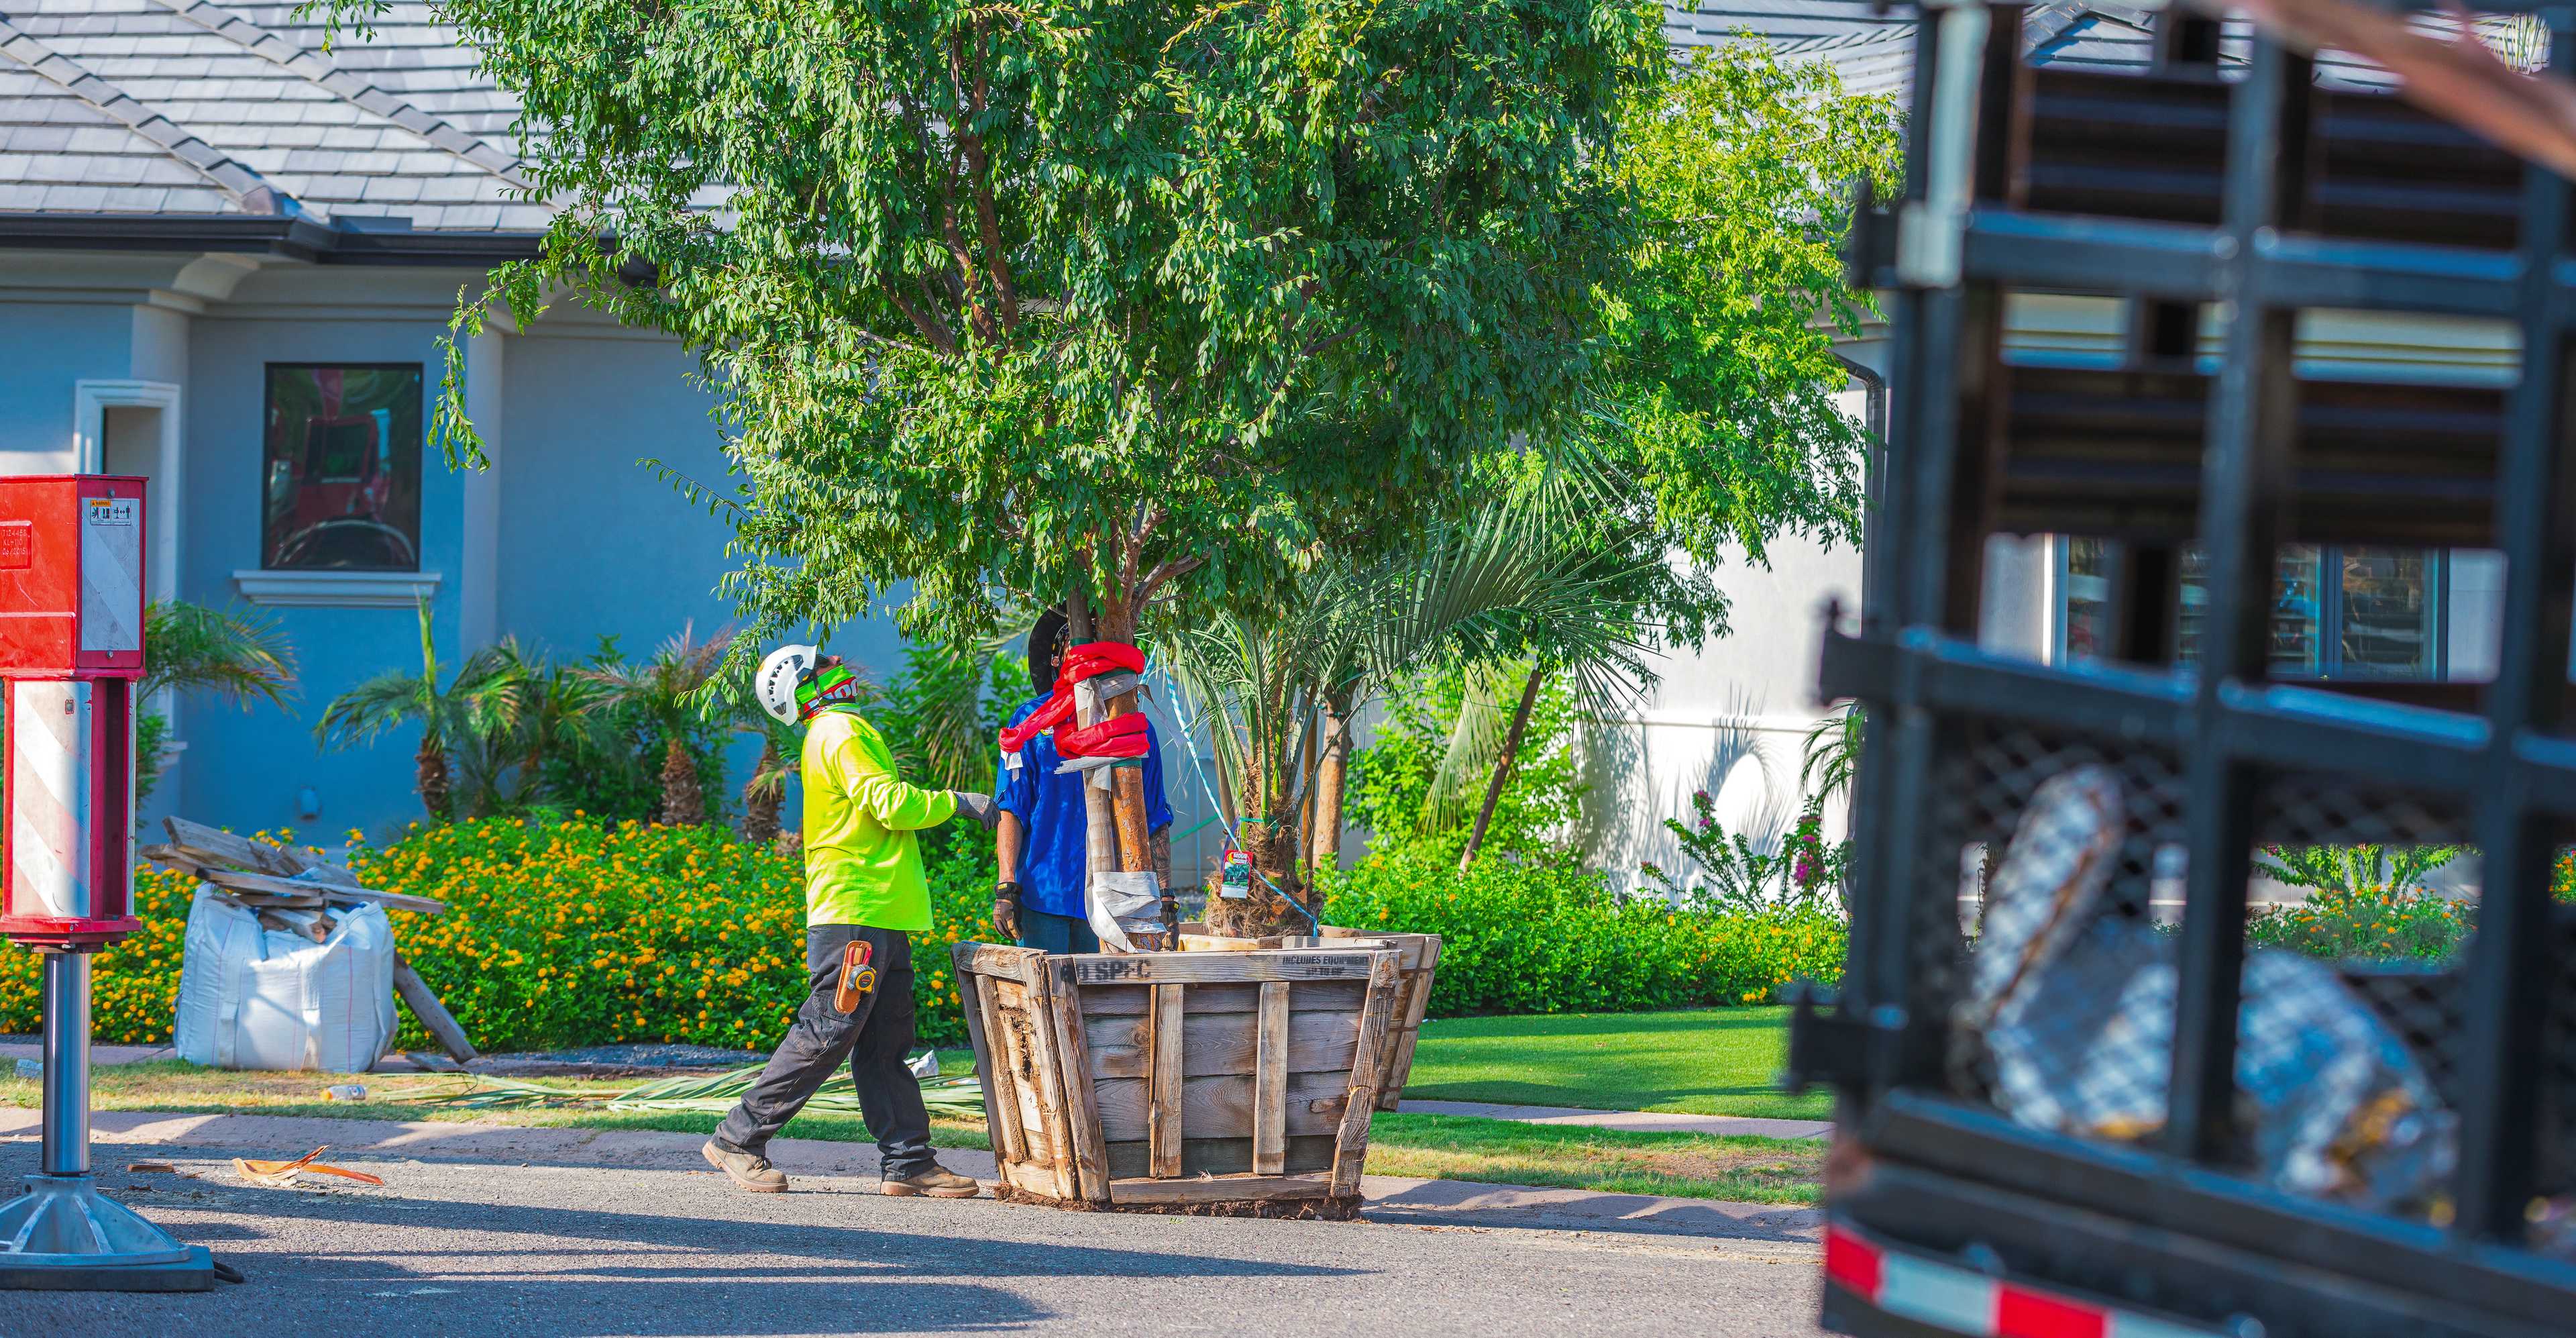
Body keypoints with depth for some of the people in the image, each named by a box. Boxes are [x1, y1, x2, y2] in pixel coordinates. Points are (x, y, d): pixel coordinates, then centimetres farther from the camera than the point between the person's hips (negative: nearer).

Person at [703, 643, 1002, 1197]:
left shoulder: (832, 734, 21)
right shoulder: (844, 734, -10)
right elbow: (891, 804, -18)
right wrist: (958, 802, -8)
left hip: (878, 919, 10)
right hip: (855, 915, -10)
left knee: (885, 1046, 7)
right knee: (826, 1036, -9)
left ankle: (908, 1162, 6)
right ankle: (738, 1139, -4)